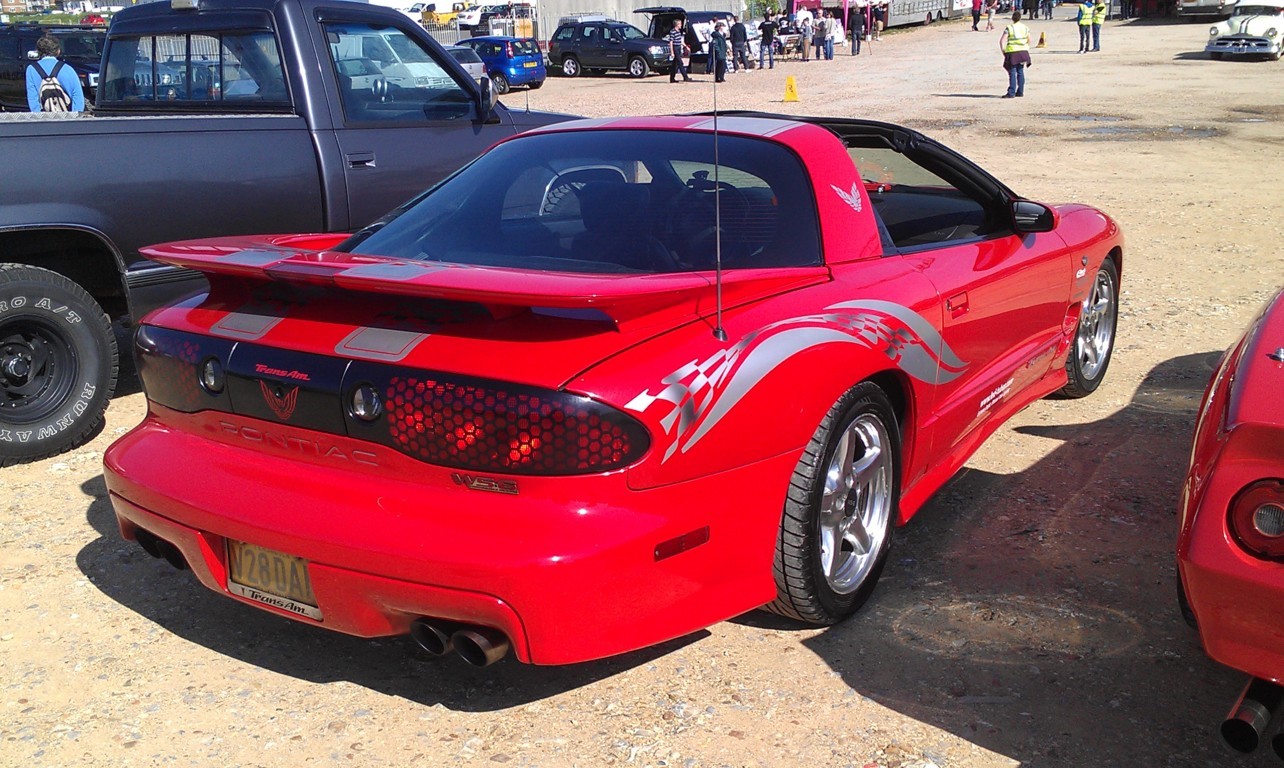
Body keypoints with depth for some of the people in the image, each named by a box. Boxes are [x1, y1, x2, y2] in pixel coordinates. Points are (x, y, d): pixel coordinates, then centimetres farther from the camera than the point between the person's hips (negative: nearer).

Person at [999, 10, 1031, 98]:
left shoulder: (1009, 28, -8)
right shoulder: (1025, 28, 7)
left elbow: (1002, 41, -15)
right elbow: (1029, 40, 12)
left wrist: (1003, 51, -5)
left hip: (1012, 52, -5)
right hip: (1023, 51, 5)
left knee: (1012, 73, -4)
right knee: (1020, 72, 14)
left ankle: (1011, 93, -7)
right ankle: (1020, 92, 18)